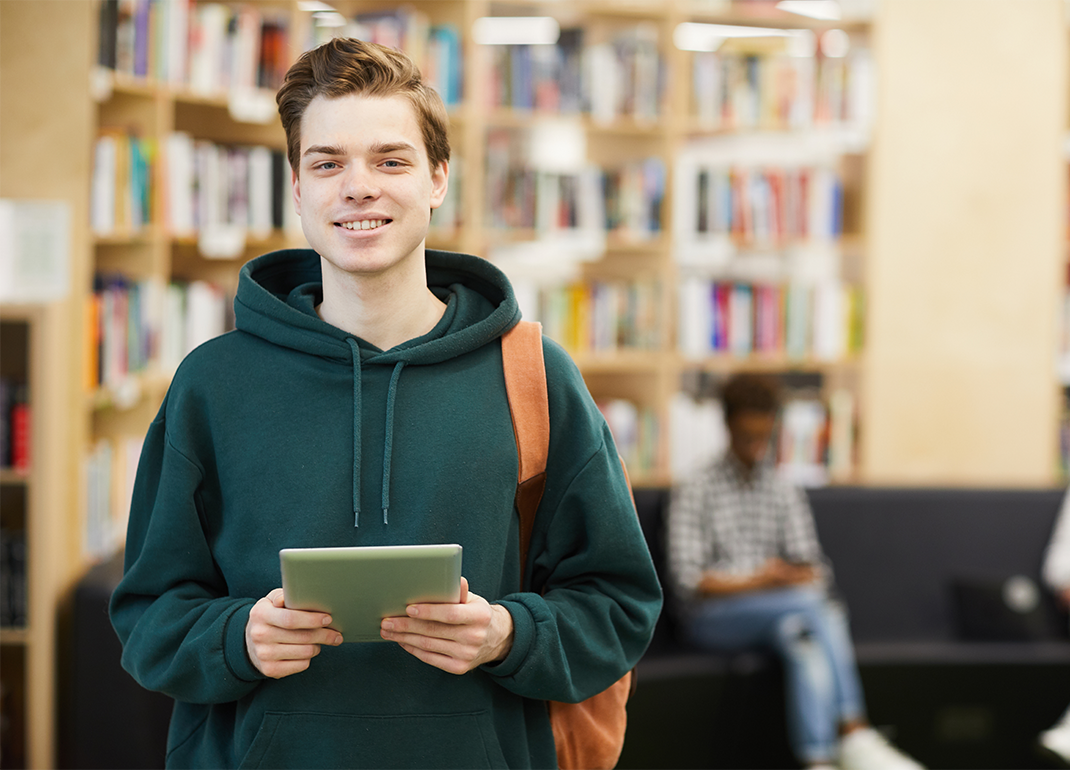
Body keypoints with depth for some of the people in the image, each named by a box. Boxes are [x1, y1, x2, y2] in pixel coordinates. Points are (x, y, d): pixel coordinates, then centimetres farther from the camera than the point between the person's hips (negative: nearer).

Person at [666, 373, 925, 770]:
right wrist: (754, 582, -18)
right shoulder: (695, 492, 2)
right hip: (712, 615, -4)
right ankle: (853, 734, -37)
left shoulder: (785, 494, 15)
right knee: (815, 606, -32)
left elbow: (813, 568, 8)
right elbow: (687, 581, -8)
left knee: (804, 635, -35)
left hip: (777, 614, 4)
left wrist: (790, 578, -16)